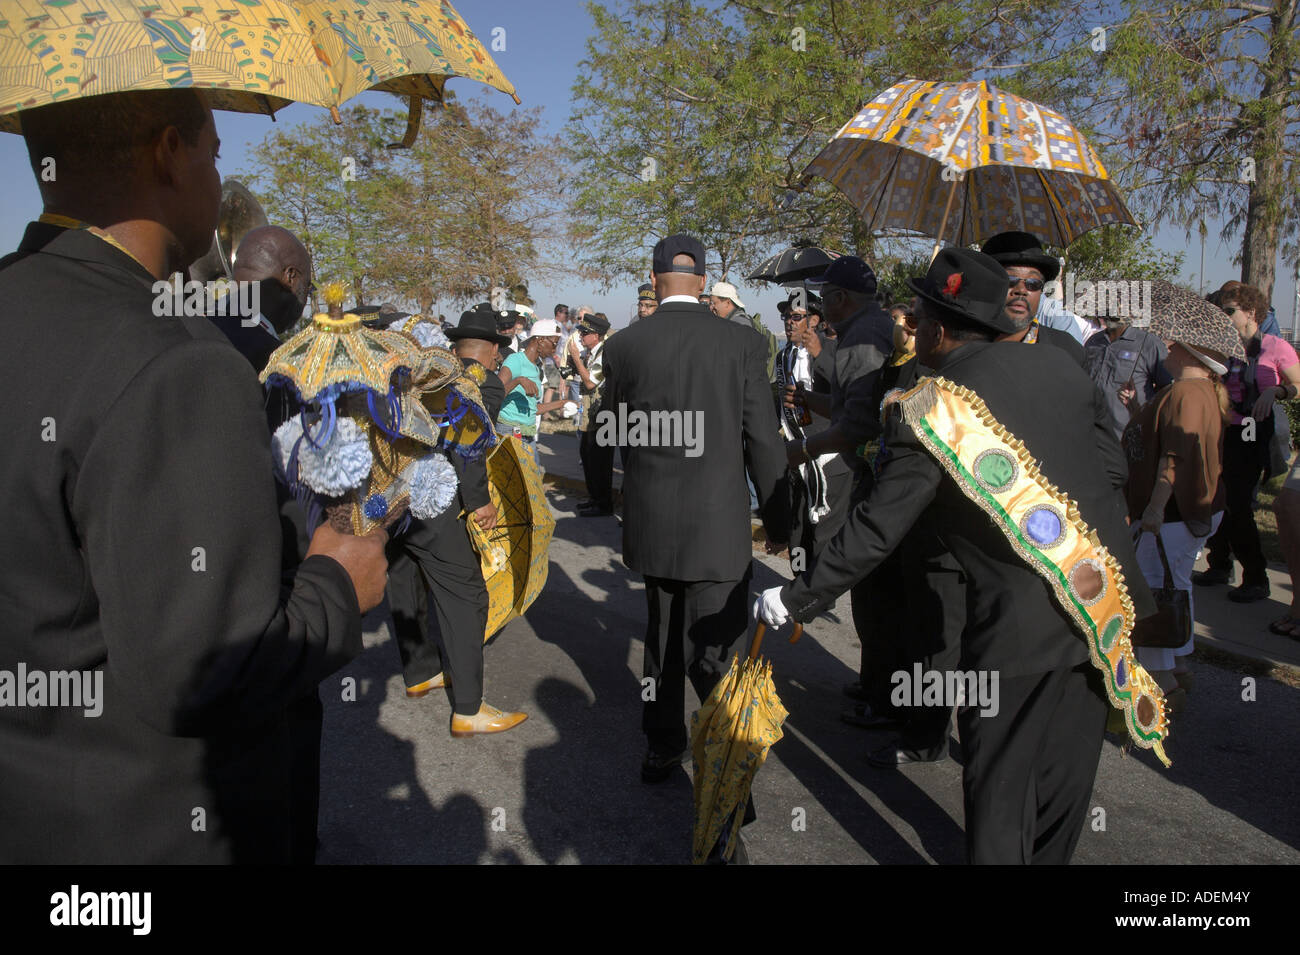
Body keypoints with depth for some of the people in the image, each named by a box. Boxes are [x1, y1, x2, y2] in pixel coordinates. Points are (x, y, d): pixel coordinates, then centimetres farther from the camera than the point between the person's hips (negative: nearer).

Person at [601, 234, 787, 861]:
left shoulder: (624, 346, -4)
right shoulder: (742, 343, -9)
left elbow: (611, 432, 7)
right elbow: (763, 441, -7)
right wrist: (777, 520, 3)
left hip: (650, 524, 3)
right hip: (717, 527, -3)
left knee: (662, 637, 22)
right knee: (713, 653, 4)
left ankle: (662, 748, 37)